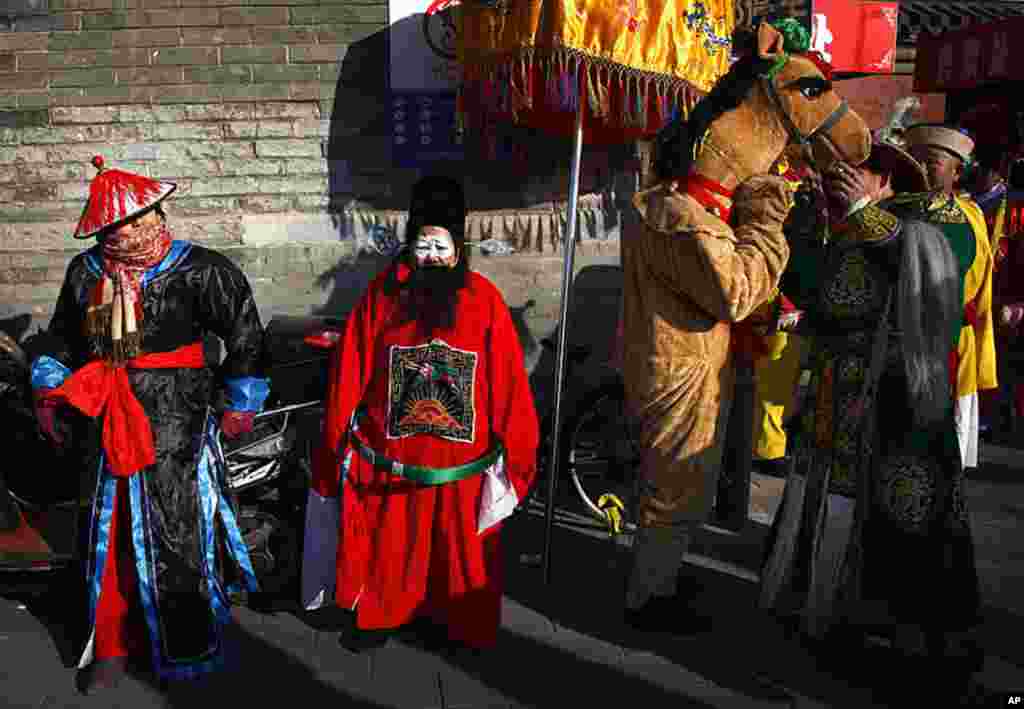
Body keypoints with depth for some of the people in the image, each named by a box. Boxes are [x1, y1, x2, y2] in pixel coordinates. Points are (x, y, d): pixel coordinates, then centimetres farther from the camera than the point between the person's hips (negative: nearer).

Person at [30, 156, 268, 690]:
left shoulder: (197, 270, -11)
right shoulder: (86, 272, 3)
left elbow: (245, 333, -6)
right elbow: (63, 337, 19)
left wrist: (240, 403, -3)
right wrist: (48, 392, 15)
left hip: (180, 420, -4)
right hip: (116, 422, 4)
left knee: (177, 523, 5)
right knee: (116, 530, 11)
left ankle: (188, 645, 25)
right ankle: (115, 643, 29)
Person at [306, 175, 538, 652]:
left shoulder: (483, 299, -5)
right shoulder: (381, 295, -5)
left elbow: (508, 384, -4)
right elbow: (347, 378, -1)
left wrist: (518, 454, -2)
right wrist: (334, 449, 2)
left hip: (461, 466, 0)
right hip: (387, 459, 0)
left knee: (455, 546, 14)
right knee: (385, 546, 14)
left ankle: (448, 617, 35)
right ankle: (378, 614, 35)